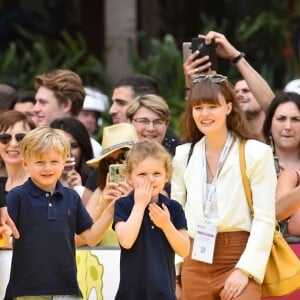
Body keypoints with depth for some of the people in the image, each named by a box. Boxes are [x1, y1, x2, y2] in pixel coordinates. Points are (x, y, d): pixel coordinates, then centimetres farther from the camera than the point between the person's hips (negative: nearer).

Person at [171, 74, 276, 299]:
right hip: (196, 261, 5)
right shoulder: (184, 155, 11)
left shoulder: (256, 153, -5)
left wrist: (245, 270, -14)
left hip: (238, 259, -5)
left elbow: (265, 219, -8)